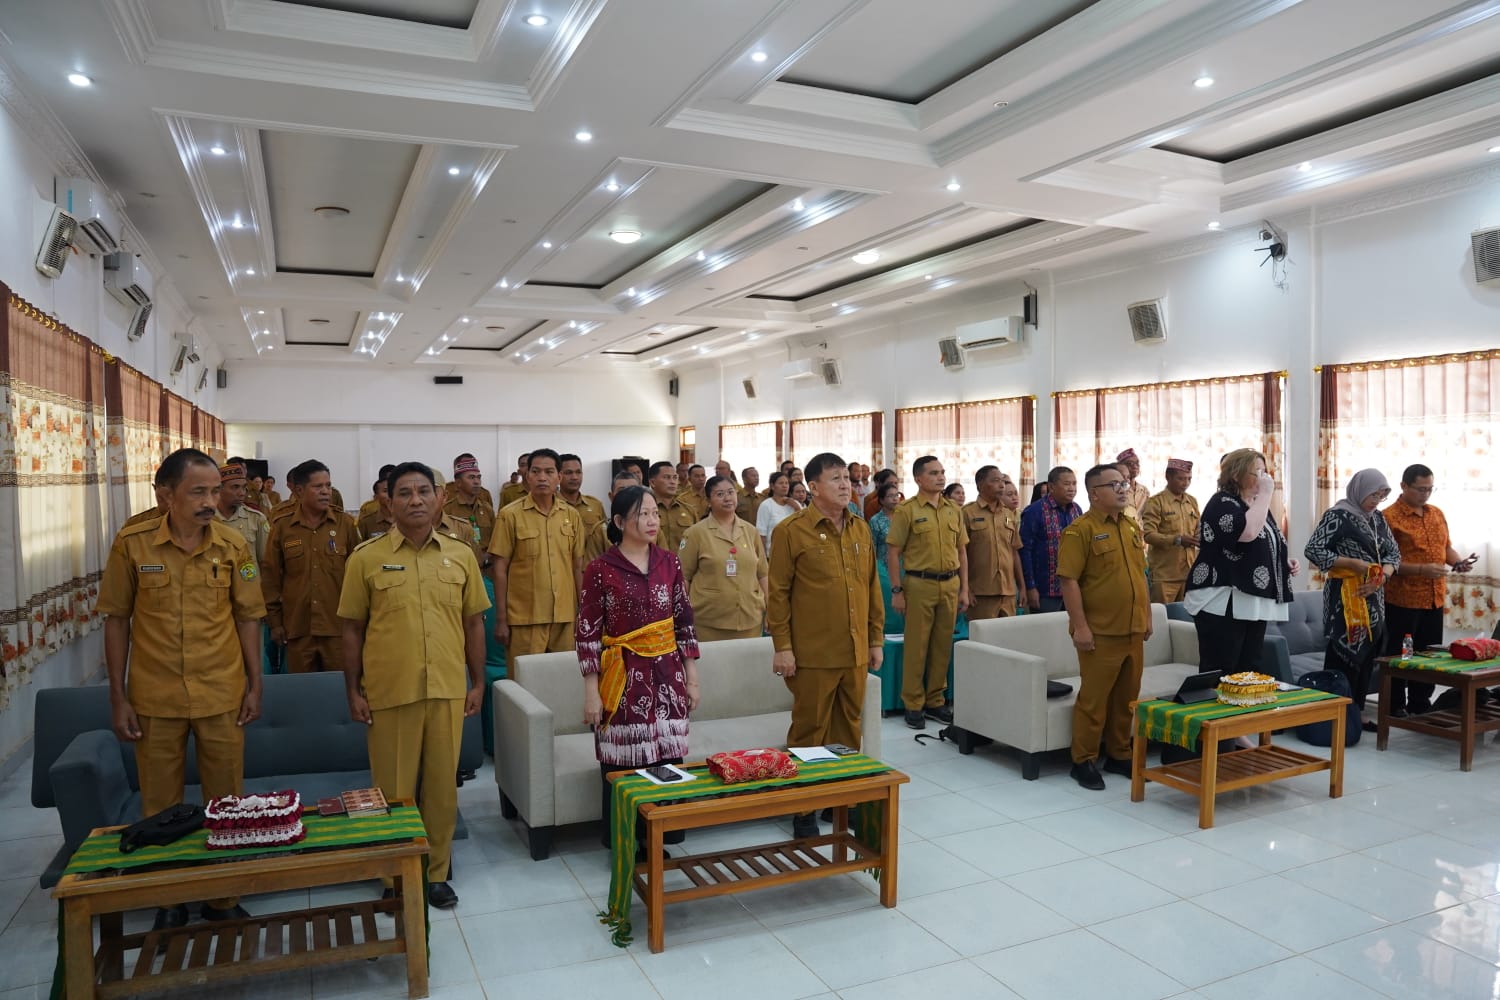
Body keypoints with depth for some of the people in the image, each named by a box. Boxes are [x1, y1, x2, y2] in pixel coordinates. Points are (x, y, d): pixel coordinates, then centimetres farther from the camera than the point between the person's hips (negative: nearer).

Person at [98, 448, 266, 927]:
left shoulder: (233, 544, -5)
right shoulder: (131, 544, -8)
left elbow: (247, 616, 2)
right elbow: (117, 620, -1)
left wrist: (255, 685, 0)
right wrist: (117, 698, -1)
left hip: (222, 695, 1)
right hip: (154, 698, 0)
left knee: (227, 803, 9)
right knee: (160, 807, 13)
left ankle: (223, 898, 27)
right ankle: (169, 901, 31)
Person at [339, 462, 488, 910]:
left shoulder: (461, 554, 4)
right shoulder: (366, 557, -2)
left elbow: (473, 622, 8)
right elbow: (352, 628, 2)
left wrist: (478, 682, 7)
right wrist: (353, 690, 0)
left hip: (448, 689, 2)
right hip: (389, 691, -2)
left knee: (442, 784, 11)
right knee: (394, 788, 9)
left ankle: (437, 872, 27)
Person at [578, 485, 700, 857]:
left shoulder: (669, 561, 4)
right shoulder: (600, 569, -7)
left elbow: (685, 622, 8)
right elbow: (587, 633, -6)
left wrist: (692, 679, 7)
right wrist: (591, 693, -9)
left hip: (667, 676, 3)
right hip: (624, 677, -3)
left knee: (667, 761, 5)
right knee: (623, 765, 3)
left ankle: (660, 840, 22)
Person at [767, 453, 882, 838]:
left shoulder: (861, 530, 9)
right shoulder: (792, 530, -8)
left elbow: (873, 587, 14)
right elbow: (778, 593, -8)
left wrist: (876, 639, 13)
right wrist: (782, 646, -11)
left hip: (855, 652, 5)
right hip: (813, 653, -5)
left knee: (850, 728, 14)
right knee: (809, 729, 5)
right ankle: (803, 810, 17)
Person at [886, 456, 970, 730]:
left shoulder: (954, 509, 10)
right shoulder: (906, 510, -4)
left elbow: (962, 551, 14)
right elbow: (893, 552, -4)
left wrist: (964, 588, 10)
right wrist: (897, 591, -8)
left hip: (950, 585, 4)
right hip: (919, 585, -4)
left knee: (943, 645, 10)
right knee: (916, 645, 2)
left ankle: (936, 700, 22)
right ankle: (914, 704, 12)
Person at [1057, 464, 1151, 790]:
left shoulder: (1131, 527, 13)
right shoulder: (1080, 529, -11)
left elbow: (1140, 575, 20)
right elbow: (1068, 580, -16)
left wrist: (1147, 616, 16)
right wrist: (1080, 626, -19)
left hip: (1133, 630, 7)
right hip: (1101, 632, -7)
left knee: (1127, 697, 14)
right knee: (1094, 698, 0)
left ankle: (1119, 755, 27)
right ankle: (1083, 761, 11)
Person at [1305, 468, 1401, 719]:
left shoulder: (1377, 518, 12)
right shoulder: (1338, 516, -10)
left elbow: (1394, 553, 15)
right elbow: (1312, 550, -15)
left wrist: (1382, 575, -5)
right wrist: (1353, 564, -19)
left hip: (1373, 597, 8)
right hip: (1346, 596, -8)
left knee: (1366, 658, 11)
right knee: (1345, 656, -6)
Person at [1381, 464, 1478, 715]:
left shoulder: (1437, 514, 12)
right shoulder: (1388, 517, -11)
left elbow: (1447, 548, 20)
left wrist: (1458, 561, -1)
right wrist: (1421, 569, -24)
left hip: (1435, 599, 7)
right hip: (1403, 600, -7)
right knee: (1399, 656, 2)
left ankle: (1421, 705, 26)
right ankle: (1395, 708, 12)